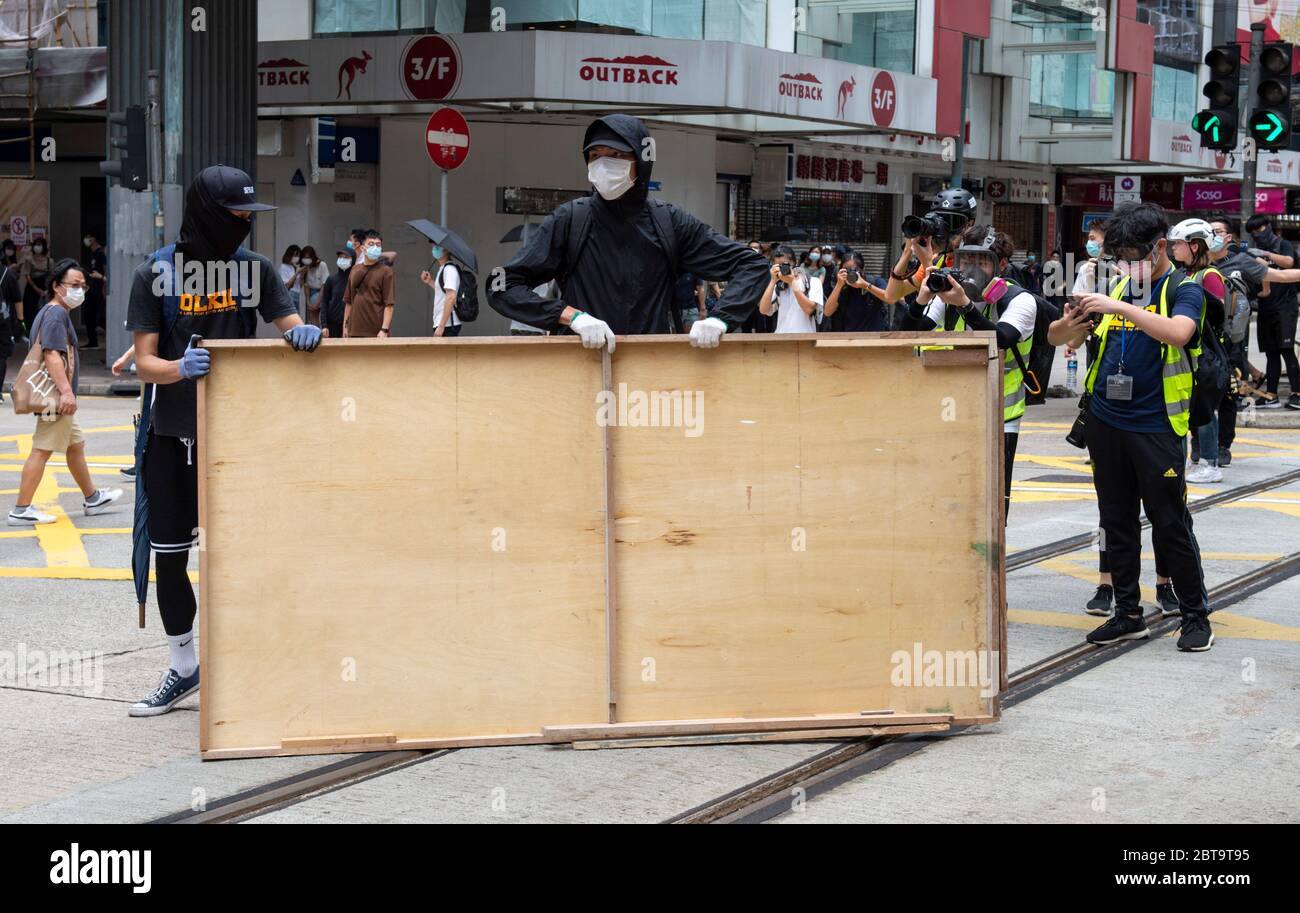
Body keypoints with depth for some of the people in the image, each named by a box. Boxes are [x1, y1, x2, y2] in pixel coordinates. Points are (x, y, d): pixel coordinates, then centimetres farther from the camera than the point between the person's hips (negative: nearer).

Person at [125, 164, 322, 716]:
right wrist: (180, 368, -29)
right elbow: (144, 363, -7)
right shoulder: (157, 273, -5)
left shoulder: (255, 268, 1)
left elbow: (289, 326, 5)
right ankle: (182, 668, 22)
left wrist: (302, 334, -20)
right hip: (171, 437, 0)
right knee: (168, 554, 6)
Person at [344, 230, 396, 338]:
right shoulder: (355, 270, 13)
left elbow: (389, 304, -9)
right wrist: (345, 326, 13)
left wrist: (384, 330, -17)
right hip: (355, 332, 5)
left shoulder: (385, 271, -3)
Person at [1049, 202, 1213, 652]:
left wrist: (1120, 309, -29)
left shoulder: (1183, 290, -4)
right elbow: (1057, 337, 12)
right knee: (1116, 522, 11)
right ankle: (1127, 613, 20)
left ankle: (1196, 615, 10)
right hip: (1106, 423, 6)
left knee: (1170, 523, -1)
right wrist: (1070, 323, -11)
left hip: (1156, 428, -6)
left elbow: (1178, 332, -27)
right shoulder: (1118, 288, 11)